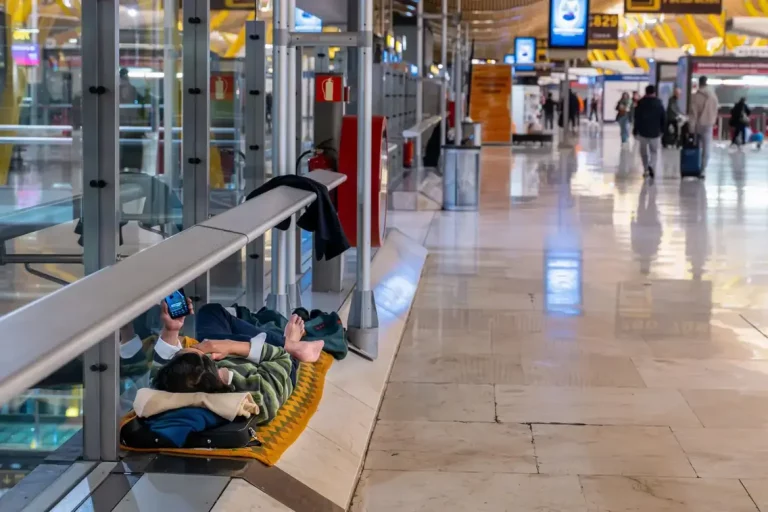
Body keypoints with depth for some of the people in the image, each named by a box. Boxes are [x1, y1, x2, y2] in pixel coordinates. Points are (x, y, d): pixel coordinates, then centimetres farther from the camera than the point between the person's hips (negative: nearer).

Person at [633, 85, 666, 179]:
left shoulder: (640, 104, -4)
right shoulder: (659, 104, -2)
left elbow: (636, 118, -4)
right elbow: (664, 118, 0)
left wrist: (635, 131, 2)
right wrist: (662, 129, 13)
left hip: (643, 131, 0)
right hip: (655, 132, 0)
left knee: (644, 151, 15)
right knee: (654, 151, 9)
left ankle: (646, 170, 18)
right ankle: (651, 166, -18)